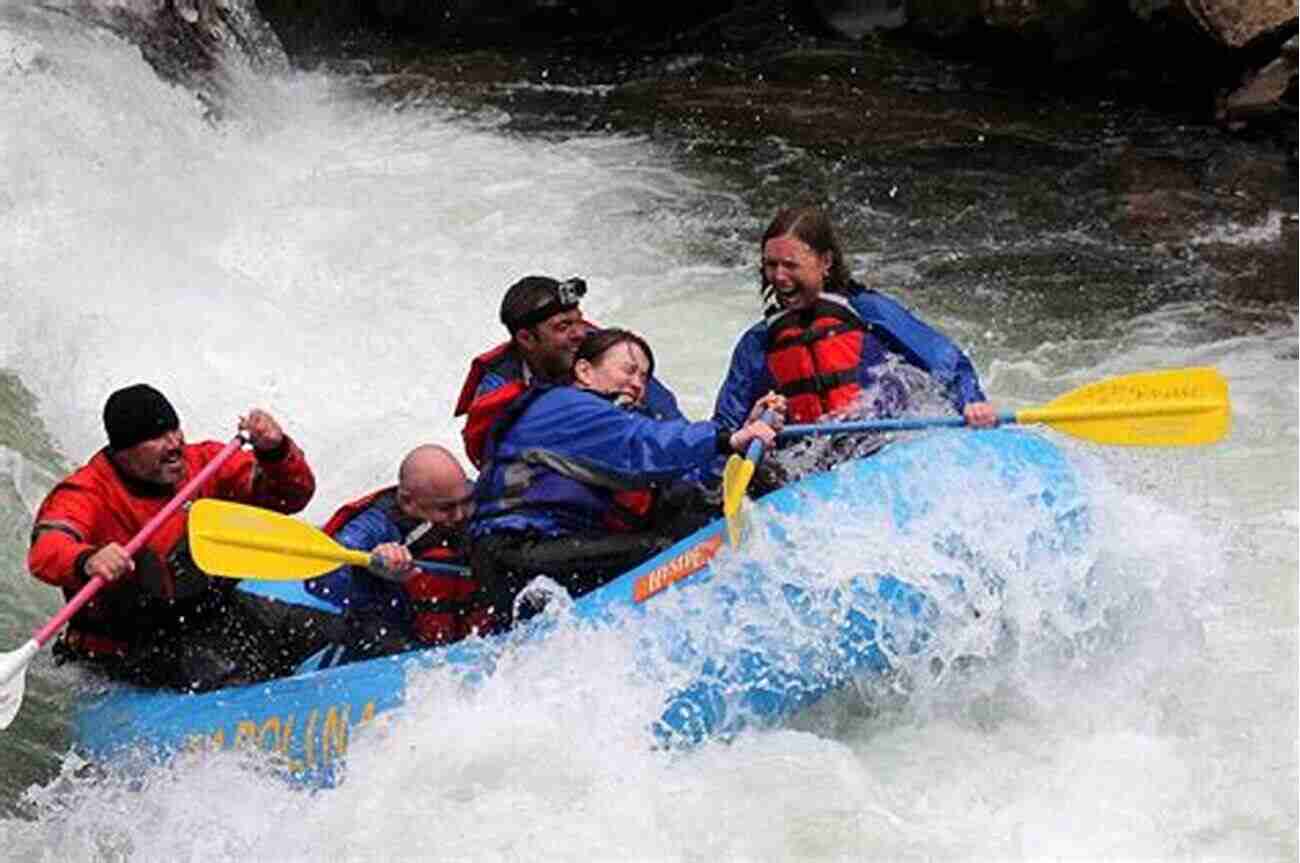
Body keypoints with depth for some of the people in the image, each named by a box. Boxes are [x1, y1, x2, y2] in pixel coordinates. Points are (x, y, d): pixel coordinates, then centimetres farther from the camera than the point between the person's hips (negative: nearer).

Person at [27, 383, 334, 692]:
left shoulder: (203, 463, 0)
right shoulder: (86, 493, -13)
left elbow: (294, 495, -1)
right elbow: (46, 550, -33)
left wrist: (276, 452, -22)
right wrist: (87, 561, -55)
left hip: (211, 609, 6)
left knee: (323, 630, -7)